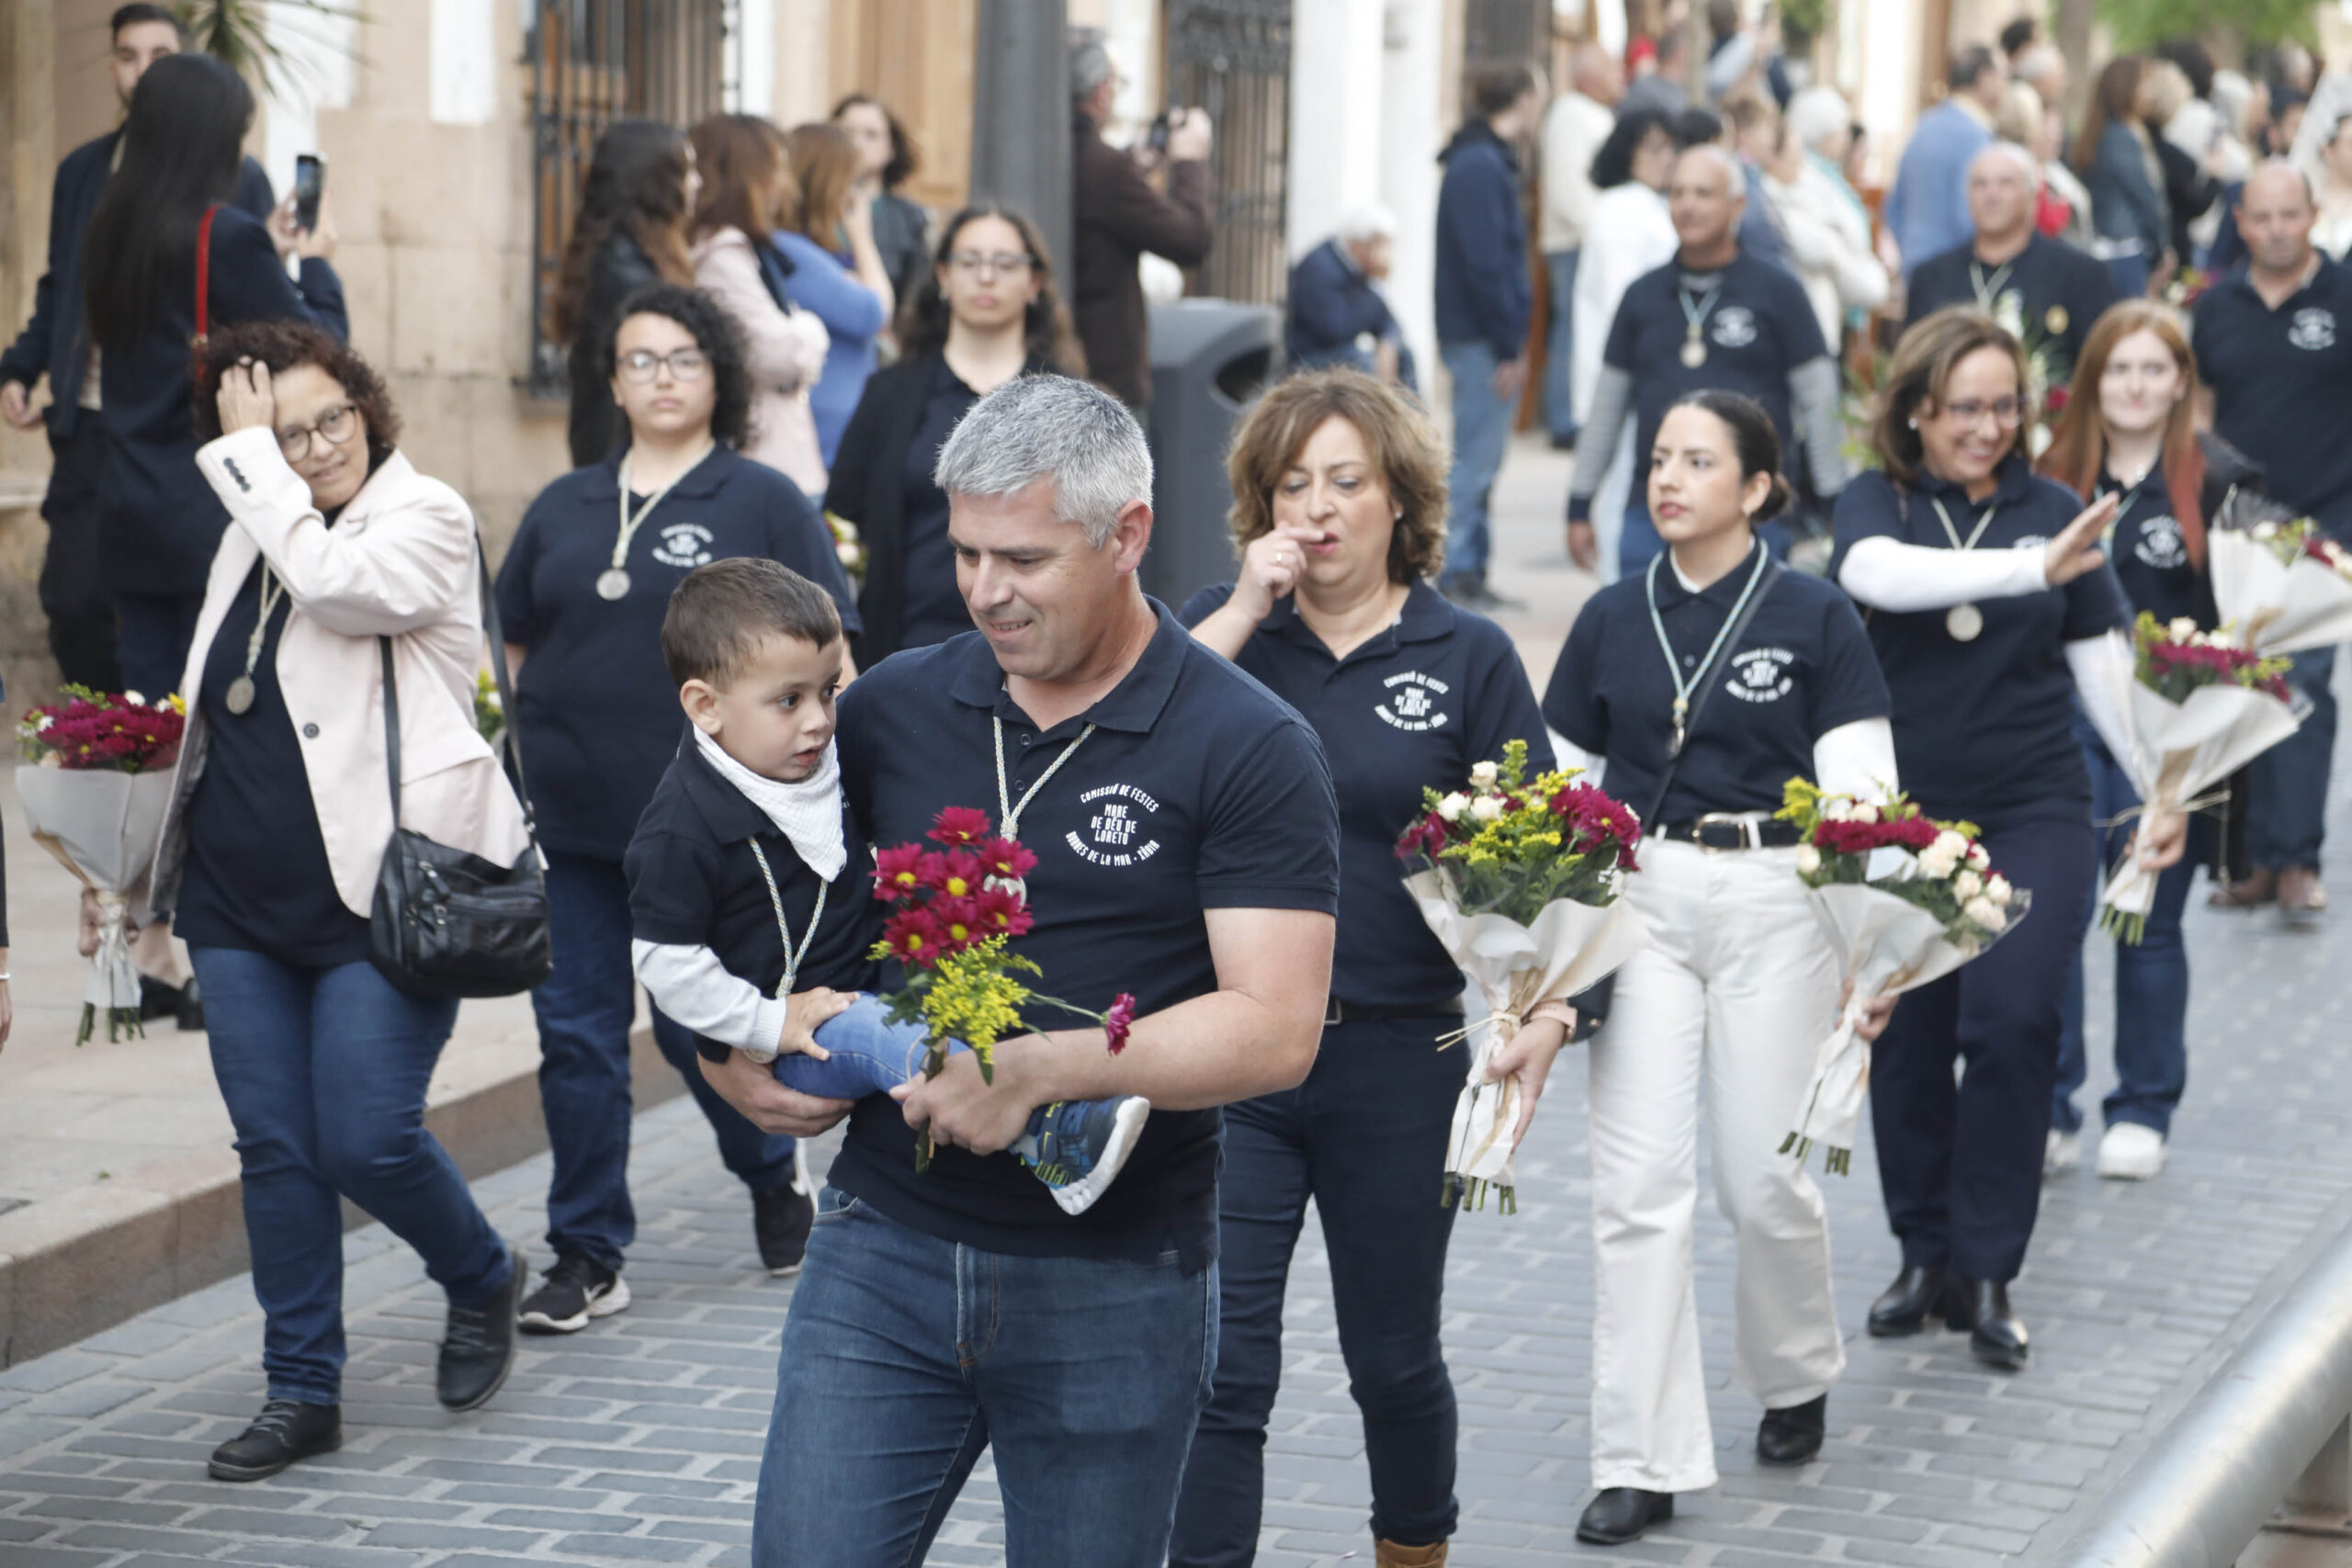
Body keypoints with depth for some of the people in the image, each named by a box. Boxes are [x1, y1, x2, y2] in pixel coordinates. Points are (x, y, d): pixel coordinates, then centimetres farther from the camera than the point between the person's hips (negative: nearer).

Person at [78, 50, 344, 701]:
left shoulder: (110, 230, 7)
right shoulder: (227, 236, -15)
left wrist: (271, 254, 19)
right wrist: (317, 264, 8)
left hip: (129, 516, 7)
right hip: (214, 517, -7)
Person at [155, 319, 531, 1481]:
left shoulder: (427, 518, -6)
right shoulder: (252, 533, 13)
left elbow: (342, 586, -27)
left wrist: (250, 460, -18)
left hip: (381, 893, -6)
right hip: (241, 898, 6)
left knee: (368, 1139, -9)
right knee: (273, 1145, 6)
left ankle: (482, 1278, 21)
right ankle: (302, 1392, 15)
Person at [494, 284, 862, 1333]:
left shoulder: (762, 502, 0)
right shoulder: (564, 508, 12)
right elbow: (516, 643, 20)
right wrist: (540, 737, 8)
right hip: (570, 825, 4)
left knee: (698, 1026, 0)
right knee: (576, 1034, 2)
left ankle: (774, 1178, 30)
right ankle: (586, 1259, 10)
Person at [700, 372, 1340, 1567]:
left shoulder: (1248, 750, -6)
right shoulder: (888, 709, 7)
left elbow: (1273, 1030, -14)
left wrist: (1039, 1070, -23)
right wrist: (734, 1051, -1)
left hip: (1114, 1287, -3)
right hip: (883, 1253, 3)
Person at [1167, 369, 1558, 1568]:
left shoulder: (1469, 658, 2)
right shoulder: (1222, 625, 5)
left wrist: (1547, 1012, -15)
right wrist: (1250, 607, -14)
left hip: (1397, 1062, 0)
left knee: (1393, 1357, 15)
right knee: (1221, 1364, -6)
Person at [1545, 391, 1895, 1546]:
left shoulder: (1814, 618, -2)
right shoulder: (1612, 619, 7)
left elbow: (1861, 794, -5)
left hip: (1772, 901, -2)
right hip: (1640, 899, 2)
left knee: (1763, 1175, 3)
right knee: (1639, 1182, -4)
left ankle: (1797, 1376, 33)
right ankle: (1641, 1462, 0)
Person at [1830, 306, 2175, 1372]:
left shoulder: (2050, 511, 4)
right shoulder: (1875, 504, -1)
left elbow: (2103, 665, 9)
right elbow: (1883, 575, -25)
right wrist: (2034, 569, -37)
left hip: (2034, 814, 0)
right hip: (1899, 817, 0)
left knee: (2012, 1024, -13)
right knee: (1907, 1039, 6)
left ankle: (1987, 1273, -3)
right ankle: (1924, 1255, 23)